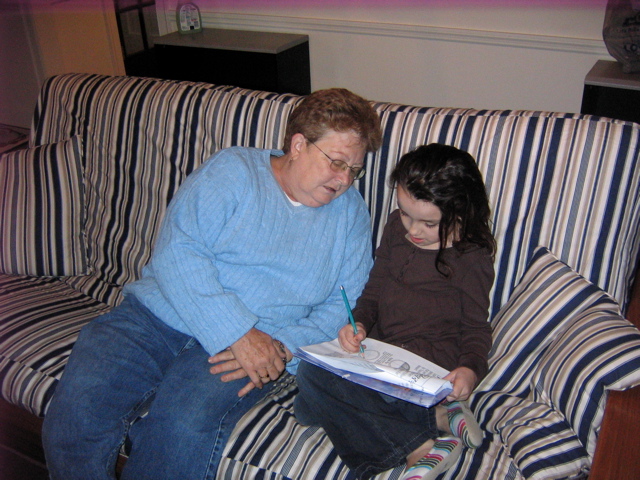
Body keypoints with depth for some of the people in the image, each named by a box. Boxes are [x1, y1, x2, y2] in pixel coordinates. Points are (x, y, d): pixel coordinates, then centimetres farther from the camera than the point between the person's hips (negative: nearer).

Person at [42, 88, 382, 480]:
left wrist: (283, 347, -11)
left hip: (259, 343, 1)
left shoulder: (351, 212, 11)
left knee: (184, 428, -29)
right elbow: (176, 252, -11)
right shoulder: (232, 171, 1)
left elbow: (342, 307, 8)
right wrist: (238, 333, -19)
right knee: (76, 414, -22)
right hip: (157, 315, 0)